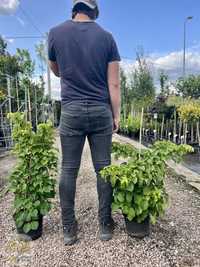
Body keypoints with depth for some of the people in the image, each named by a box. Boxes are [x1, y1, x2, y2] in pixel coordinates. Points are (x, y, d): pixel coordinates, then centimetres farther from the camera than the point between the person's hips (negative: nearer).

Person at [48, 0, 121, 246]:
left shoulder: (55, 33, 5)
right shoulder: (106, 37, 4)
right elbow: (114, 83, 0)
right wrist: (116, 115, 7)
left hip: (71, 111, 0)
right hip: (101, 112, 1)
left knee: (69, 170, 7)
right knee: (103, 168, 7)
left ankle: (69, 228, 17)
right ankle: (105, 225, 20)